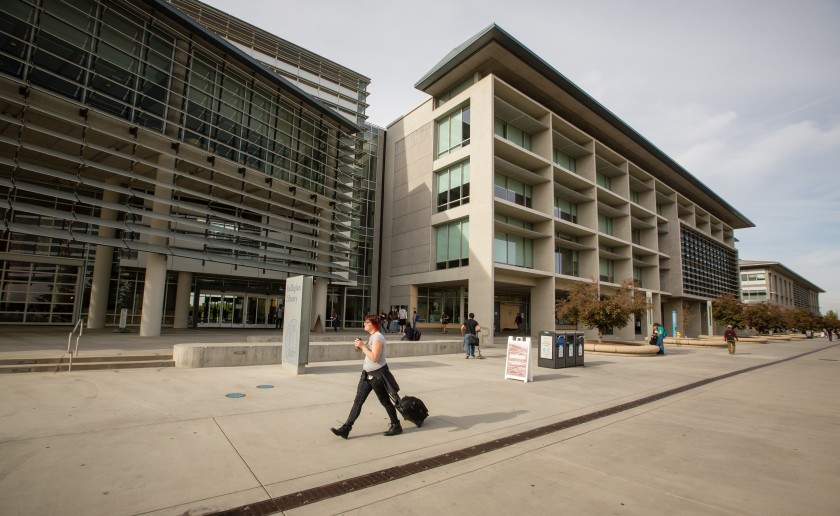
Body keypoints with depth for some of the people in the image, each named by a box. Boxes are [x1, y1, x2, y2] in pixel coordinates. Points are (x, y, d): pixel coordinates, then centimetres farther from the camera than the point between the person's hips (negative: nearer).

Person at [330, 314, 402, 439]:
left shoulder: (377, 337, -19)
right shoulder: (372, 336, 11)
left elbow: (374, 357, -26)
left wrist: (362, 346, -22)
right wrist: (361, 345, 4)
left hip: (378, 374, -9)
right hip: (368, 374, 9)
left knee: (385, 401, 6)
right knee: (358, 401, 5)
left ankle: (396, 426, 23)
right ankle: (346, 428, 6)